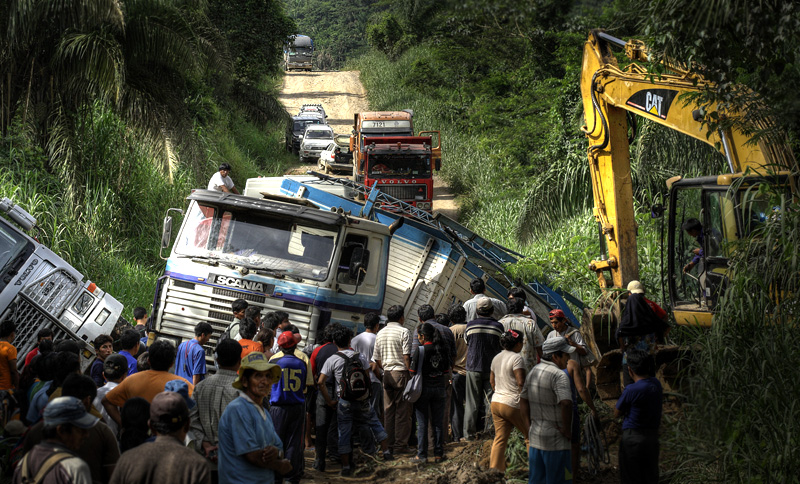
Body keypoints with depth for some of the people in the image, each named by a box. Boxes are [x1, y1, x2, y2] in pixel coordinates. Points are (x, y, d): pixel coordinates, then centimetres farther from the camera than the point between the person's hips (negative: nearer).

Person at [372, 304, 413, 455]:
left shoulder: (380, 333, 13)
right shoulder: (404, 332, -7)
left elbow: (377, 359, 15)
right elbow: (406, 357, -13)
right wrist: (411, 374, -8)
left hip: (387, 374, 6)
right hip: (401, 373, -6)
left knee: (388, 410, 9)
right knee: (403, 410, -2)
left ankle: (389, 443, 11)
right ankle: (401, 444, -3)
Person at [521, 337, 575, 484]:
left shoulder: (533, 372, 10)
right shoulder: (559, 375, -18)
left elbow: (523, 399, 19)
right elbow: (566, 404, -31)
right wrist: (567, 430, -20)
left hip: (535, 437, 8)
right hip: (555, 439, -8)